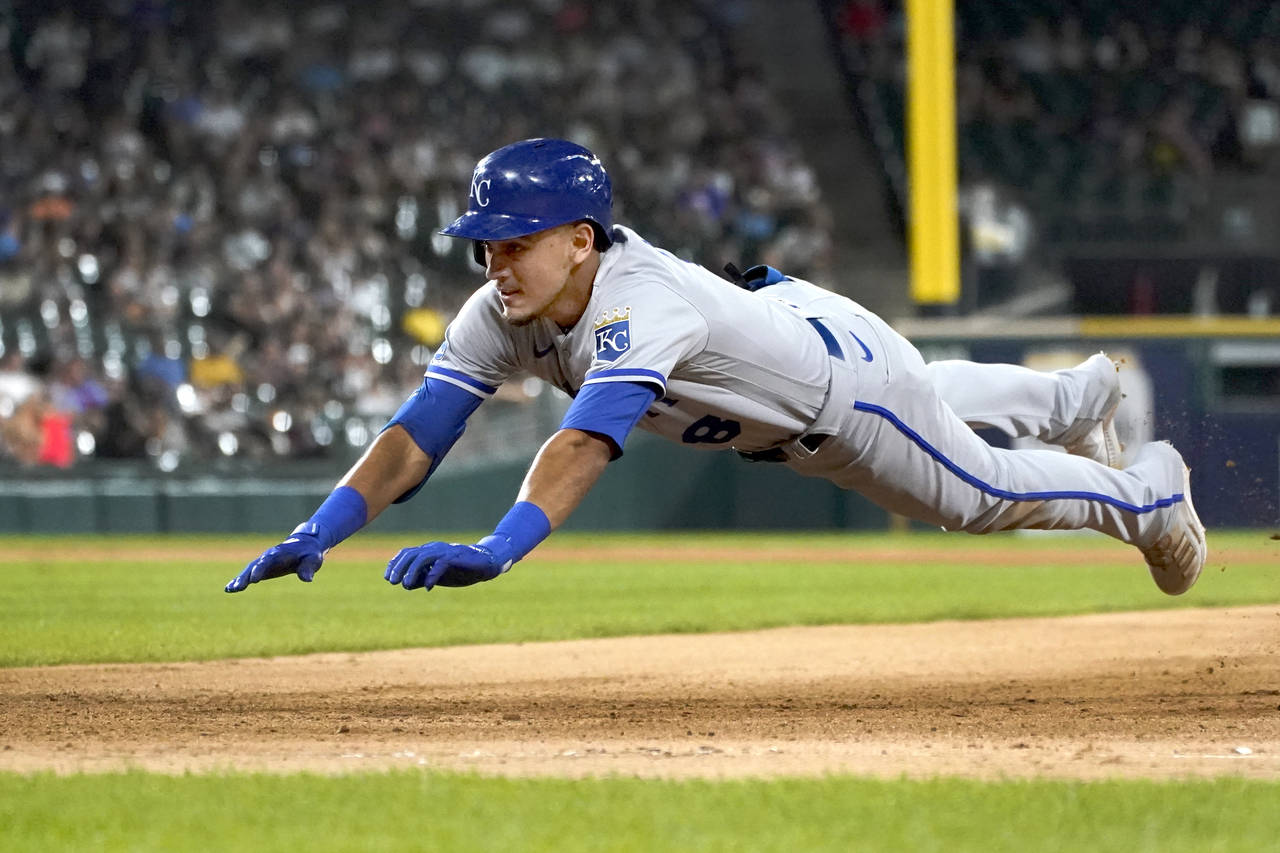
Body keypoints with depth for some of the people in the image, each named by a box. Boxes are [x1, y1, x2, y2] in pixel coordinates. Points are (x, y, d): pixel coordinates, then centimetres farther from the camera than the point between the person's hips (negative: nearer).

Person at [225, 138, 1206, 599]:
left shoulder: (644, 301, -47)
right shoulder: (501, 314, -26)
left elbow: (585, 442, -62)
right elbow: (416, 435, -32)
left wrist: (498, 548, -76)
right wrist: (319, 533, -47)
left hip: (842, 359, -7)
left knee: (981, 494, 11)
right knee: (939, 398, 34)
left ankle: (1147, 491, 40)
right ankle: (1072, 398, 64)